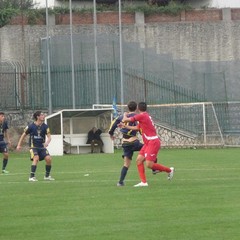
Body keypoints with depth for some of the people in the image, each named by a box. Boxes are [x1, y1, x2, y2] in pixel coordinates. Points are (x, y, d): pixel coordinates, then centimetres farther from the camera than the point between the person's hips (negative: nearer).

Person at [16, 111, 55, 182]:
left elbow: (49, 136, -4)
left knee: (48, 159, -13)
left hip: (42, 147, 4)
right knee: (36, 158, -28)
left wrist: (47, 142, -27)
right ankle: (31, 177, -24)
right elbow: (23, 135, 4)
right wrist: (19, 145, 3)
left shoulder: (45, 126, 0)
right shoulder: (31, 126, -7)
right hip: (33, 146, -4)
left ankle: (47, 176, 9)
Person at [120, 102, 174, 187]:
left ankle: (169, 170, 7)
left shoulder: (142, 116, -14)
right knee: (139, 160, 4)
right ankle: (143, 182, 3)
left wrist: (125, 115, 15)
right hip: (148, 143, 10)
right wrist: (125, 126, 25)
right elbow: (136, 128, 20)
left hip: (153, 142, -10)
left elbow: (125, 120, -8)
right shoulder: (146, 116, 15)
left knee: (149, 164, -11)